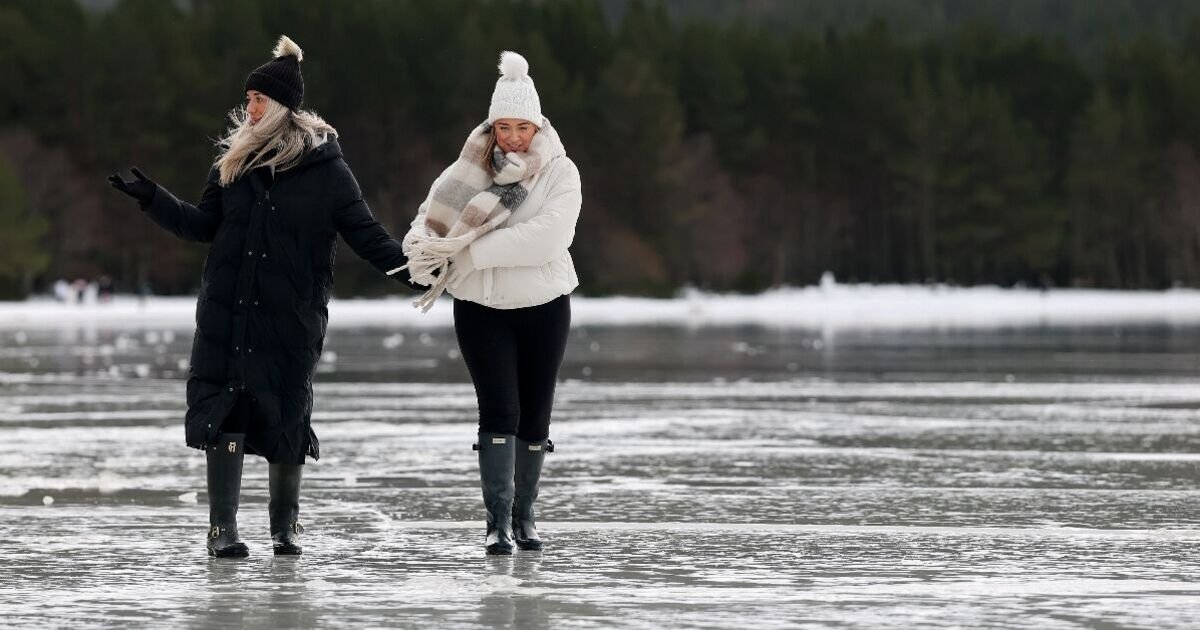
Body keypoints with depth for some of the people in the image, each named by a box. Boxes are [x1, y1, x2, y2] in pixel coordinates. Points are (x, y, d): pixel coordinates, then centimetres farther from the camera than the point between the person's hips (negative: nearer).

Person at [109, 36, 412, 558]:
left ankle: (285, 525, 21)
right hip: (227, 314, 3)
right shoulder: (235, 161, 7)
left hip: (291, 318, -3)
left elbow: (366, 235, -4)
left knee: (286, 416, 3)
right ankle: (223, 528, 2)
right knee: (224, 412, -3)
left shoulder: (326, 170, -5)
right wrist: (153, 200, 9)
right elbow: (203, 225, 16)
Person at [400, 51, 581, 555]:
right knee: (499, 412, -12)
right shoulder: (469, 170, 0)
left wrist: (469, 252, -24)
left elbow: (547, 237, -21)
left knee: (535, 417, 8)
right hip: (482, 308, 0)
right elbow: (431, 219, -1)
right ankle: (498, 521, -14)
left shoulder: (559, 173, -7)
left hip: (544, 305, 0)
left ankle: (524, 514, 24)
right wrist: (423, 250, -26)